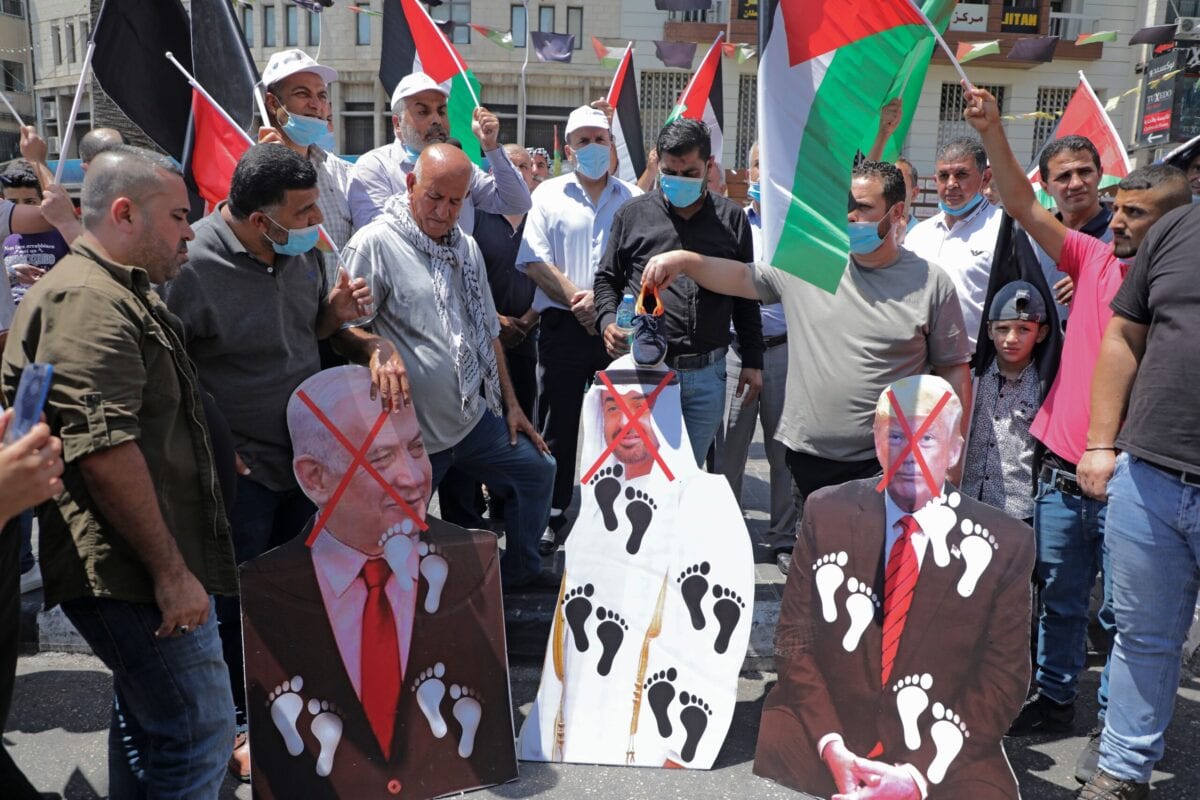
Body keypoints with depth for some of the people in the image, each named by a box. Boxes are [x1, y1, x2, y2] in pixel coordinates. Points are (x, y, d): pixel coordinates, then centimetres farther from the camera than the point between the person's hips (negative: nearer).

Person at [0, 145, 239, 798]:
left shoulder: (122, 295, 18)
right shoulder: (90, 301, -18)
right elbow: (103, 449, -27)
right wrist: (172, 571, -23)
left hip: (142, 569, 11)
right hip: (134, 571, -11)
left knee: (146, 722, 22)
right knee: (199, 733, -6)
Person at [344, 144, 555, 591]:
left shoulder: (466, 247, 10)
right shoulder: (375, 244, -13)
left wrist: (511, 404, 16)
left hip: (474, 417, 8)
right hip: (411, 434, -7)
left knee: (536, 469, 19)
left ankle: (519, 575, 38)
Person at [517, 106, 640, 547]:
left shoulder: (634, 199, 10)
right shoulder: (550, 194, 7)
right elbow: (535, 261, -3)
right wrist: (577, 298, -13)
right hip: (564, 326, -1)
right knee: (557, 425, 3)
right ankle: (551, 516, 13)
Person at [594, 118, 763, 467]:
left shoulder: (732, 218, 7)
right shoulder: (633, 214, 4)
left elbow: (746, 295, 11)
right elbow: (606, 279, 11)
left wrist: (752, 361, 8)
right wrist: (608, 321, -8)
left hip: (708, 373, 2)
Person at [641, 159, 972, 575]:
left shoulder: (931, 282, -2)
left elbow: (954, 369, 2)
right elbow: (741, 278, 6)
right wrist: (685, 260, -10)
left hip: (887, 463, -2)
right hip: (808, 453, 2)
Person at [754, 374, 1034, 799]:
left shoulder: (1003, 544, -3)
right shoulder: (827, 513, -1)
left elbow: (1003, 677, -2)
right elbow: (795, 638, 1)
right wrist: (831, 746, -13)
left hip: (944, 754, 1)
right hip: (828, 732, 0)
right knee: (775, 745, -26)